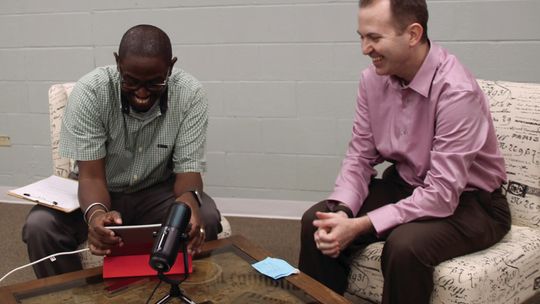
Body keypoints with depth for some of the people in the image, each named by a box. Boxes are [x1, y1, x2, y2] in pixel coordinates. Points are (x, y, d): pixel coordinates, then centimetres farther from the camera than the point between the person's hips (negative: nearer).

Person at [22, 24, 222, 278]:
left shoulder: (189, 94, -20)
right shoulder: (89, 91, -23)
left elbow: (188, 169, -19)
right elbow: (91, 175, -23)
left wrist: (189, 199, -44)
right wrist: (96, 213, -47)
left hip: (158, 192, 0)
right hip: (100, 193, 0)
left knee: (206, 219, -29)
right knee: (40, 226, -27)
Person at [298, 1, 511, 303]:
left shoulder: (456, 91, -28)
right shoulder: (373, 78, -8)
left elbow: (442, 196, -30)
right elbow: (360, 156, -2)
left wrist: (360, 226, -31)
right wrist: (342, 211, -20)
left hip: (468, 201, -6)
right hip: (405, 185, 6)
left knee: (405, 245, -33)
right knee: (318, 221, -9)